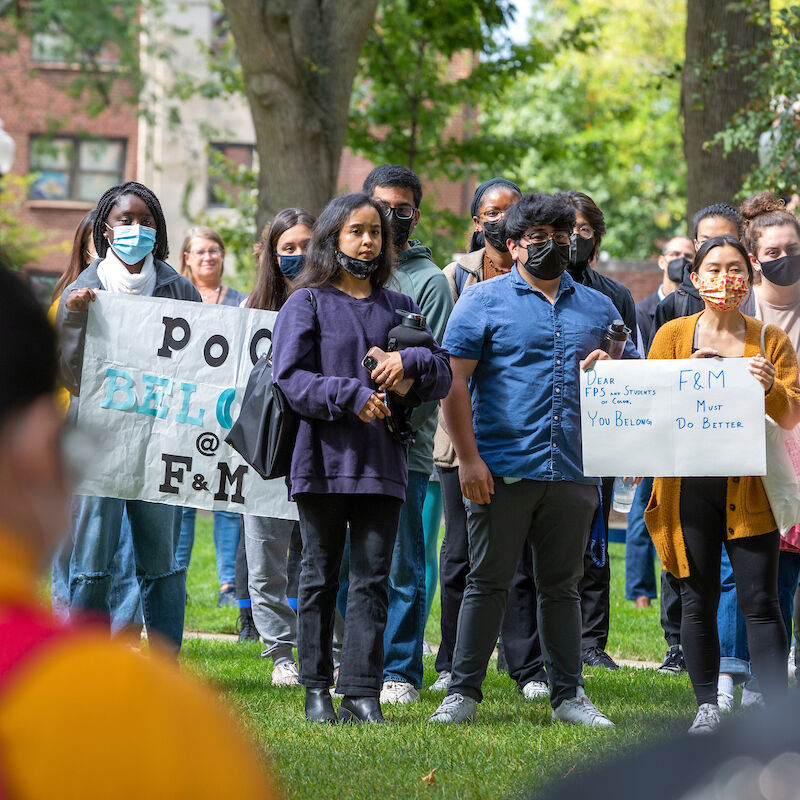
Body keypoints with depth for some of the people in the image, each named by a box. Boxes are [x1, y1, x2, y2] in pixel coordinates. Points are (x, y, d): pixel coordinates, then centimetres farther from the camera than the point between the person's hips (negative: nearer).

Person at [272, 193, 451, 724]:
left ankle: (362, 692, -1)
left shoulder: (399, 307, 14)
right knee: (320, 576, 6)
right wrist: (351, 396, -18)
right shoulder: (308, 303, 3)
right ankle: (317, 689, 13)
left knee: (373, 577, -2)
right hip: (323, 459, -3)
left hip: (383, 461, 3)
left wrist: (411, 362, -9)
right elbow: (291, 377, -7)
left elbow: (443, 376, 12)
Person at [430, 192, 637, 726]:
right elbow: (454, 379, -4)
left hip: (573, 474, 4)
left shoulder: (598, 308, 15)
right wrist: (468, 457, -11)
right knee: (488, 581, 0)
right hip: (502, 470, -4)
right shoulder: (484, 301, 2)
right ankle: (463, 692, 6)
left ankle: (569, 695, 15)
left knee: (563, 586, 10)